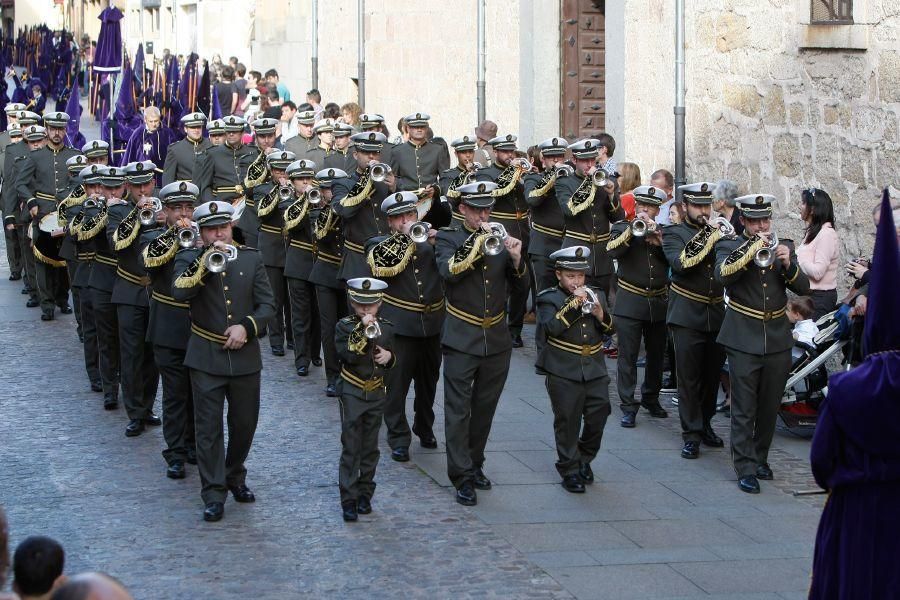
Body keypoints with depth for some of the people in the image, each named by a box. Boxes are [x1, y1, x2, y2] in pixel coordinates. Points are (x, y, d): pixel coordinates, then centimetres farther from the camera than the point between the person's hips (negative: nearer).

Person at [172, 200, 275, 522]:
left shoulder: (251, 258, 5)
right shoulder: (189, 258, -2)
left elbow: (267, 305, 3)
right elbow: (179, 292, -21)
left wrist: (246, 326, -14)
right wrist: (207, 261, -27)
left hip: (245, 358, 3)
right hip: (206, 359, -3)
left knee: (244, 424, 13)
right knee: (209, 428, -2)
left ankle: (235, 477, 34)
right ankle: (213, 493, 3)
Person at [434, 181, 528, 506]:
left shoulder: (500, 238, 9)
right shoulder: (448, 238, 0)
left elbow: (521, 288, 5)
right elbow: (448, 271, -21)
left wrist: (516, 259, -13)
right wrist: (477, 243, -25)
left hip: (497, 341, 4)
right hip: (461, 340, -4)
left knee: (485, 409, 13)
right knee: (458, 410, -4)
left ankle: (474, 464, 27)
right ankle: (462, 477, -3)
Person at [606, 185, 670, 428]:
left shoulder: (664, 232, 10)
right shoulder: (622, 227, 2)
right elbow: (612, 250, -17)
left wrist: (659, 242, -16)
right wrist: (632, 230, -25)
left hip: (658, 303, 3)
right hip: (630, 303, -3)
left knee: (656, 354, 14)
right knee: (628, 356, -4)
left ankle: (651, 398, 31)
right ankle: (628, 407, -1)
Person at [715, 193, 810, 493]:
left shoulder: (784, 246, 10)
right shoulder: (729, 246, 0)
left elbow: (803, 288, 3)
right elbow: (723, 275, -20)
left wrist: (788, 263, -15)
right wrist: (752, 250, -23)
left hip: (777, 341, 4)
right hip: (744, 341, -4)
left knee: (769, 408, 11)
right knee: (744, 409, -4)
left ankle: (760, 459, 26)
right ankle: (746, 469, -2)